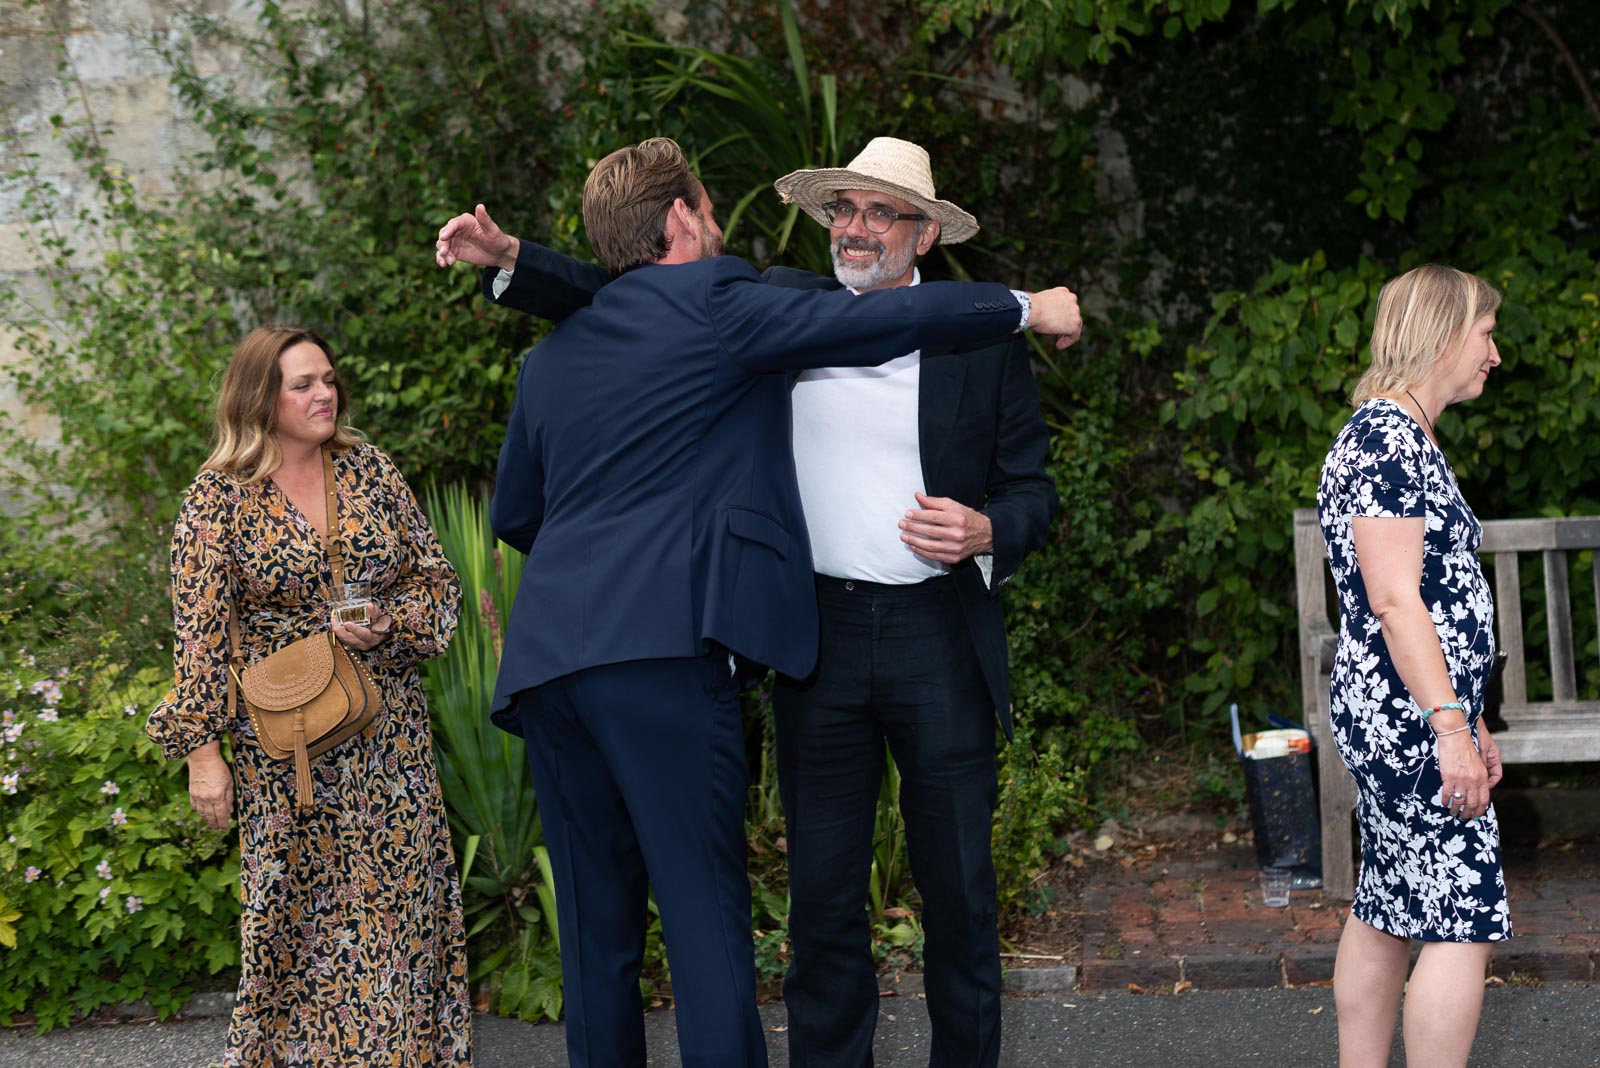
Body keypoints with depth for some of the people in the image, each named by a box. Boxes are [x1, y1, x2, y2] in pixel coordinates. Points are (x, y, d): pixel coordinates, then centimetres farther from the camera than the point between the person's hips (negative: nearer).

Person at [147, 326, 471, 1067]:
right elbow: (199, 635, -6)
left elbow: (436, 577, 8)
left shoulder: (370, 471, 5)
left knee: (404, 897, 4)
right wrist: (203, 751, -9)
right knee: (298, 911, 2)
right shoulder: (219, 498, -5)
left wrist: (389, 624, -12)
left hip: (389, 732, 3)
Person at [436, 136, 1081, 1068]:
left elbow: (514, 515, 30)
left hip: (546, 659, 7)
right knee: (706, 918, -6)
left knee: (598, 924, 11)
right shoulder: (716, 303, 2)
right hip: (663, 645, -7)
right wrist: (1026, 308, 14)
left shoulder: (552, 354, 22)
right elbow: (875, 321, 1)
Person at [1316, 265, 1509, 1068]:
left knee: (1385, 914, 12)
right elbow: (1394, 601, -21)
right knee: (1465, 921, -7)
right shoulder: (1385, 437, -15)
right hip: (1408, 719, -10)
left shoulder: (1407, 437, 17)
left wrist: (1468, 720, 22)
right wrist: (1451, 726, -22)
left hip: (1399, 723, 10)